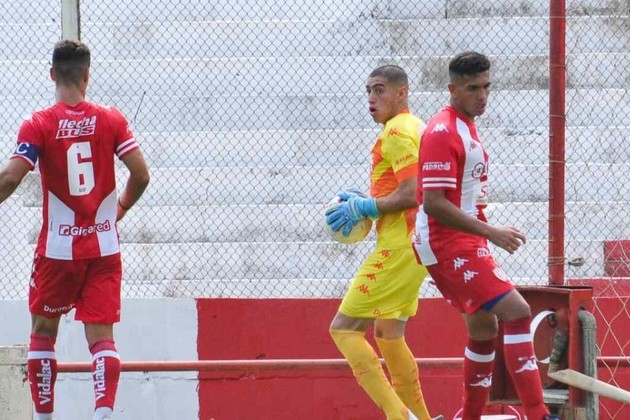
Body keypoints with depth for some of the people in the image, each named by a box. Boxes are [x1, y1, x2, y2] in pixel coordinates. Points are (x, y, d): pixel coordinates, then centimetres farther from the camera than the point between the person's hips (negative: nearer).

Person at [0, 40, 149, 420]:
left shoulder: (38, 125, -7)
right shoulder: (112, 121, 0)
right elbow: (141, 174, -3)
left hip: (57, 249, -1)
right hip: (104, 247, 1)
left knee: (43, 331, 15)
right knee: (102, 336, -2)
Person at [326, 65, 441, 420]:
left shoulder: (397, 132, -13)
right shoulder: (415, 127, 19)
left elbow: (411, 194, -21)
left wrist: (363, 208, -13)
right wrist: (365, 202, 13)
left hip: (399, 249, -11)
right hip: (413, 247, 11)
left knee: (345, 328, -10)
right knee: (389, 334, 20)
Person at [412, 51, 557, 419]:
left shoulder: (466, 127, 14)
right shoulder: (443, 132, -17)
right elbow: (434, 203, -24)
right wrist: (490, 232, -26)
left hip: (465, 246, 10)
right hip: (449, 246, -10)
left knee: (485, 327, 15)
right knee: (517, 312, -18)